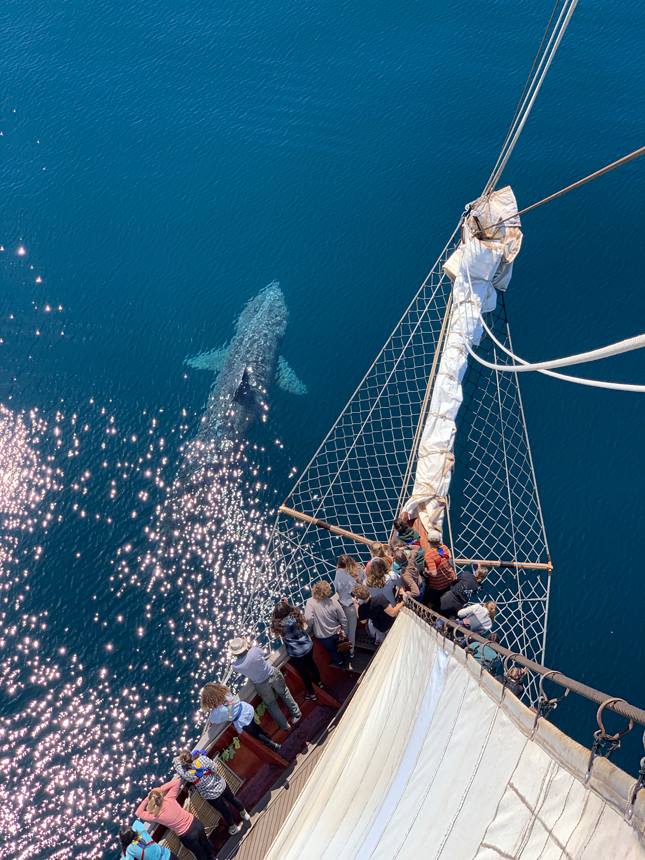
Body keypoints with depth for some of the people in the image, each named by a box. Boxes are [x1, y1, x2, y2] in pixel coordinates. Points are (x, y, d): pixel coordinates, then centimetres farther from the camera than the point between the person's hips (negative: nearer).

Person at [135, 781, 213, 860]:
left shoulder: (155, 816, -23)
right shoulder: (169, 799, -21)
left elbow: (138, 813, -8)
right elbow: (177, 782, -9)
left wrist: (147, 798, -7)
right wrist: (161, 788, -11)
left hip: (187, 836, -4)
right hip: (196, 823, 4)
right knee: (204, 841, 37)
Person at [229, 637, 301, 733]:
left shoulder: (235, 665, -30)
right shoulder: (254, 650, -33)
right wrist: (250, 645, -1)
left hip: (261, 685, 0)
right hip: (273, 675, 0)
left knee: (271, 704, 24)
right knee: (284, 693, 28)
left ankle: (285, 726, 40)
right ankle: (296, 713, 45)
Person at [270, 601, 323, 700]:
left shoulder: (278, 625, -28)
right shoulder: (296, 616, -20)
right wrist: (285, 605, 3)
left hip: (296, 653, -4)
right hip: (308, 646, 4)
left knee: (303, 672, 19)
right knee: (310, 662, 33)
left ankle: (312, 694, 39)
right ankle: (319, 682, 56)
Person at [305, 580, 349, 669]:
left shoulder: (311, 602, -25)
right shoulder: (334, 602, -18)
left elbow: (308, 618, -34)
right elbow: (343, 620, -12)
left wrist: (311, 625, -10)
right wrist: (346, 634, 2)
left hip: (322, 636, -1)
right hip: (336, 633, 1)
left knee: (332, 650, 29)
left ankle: (340, 664, 51)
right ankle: (345, 659, 55)